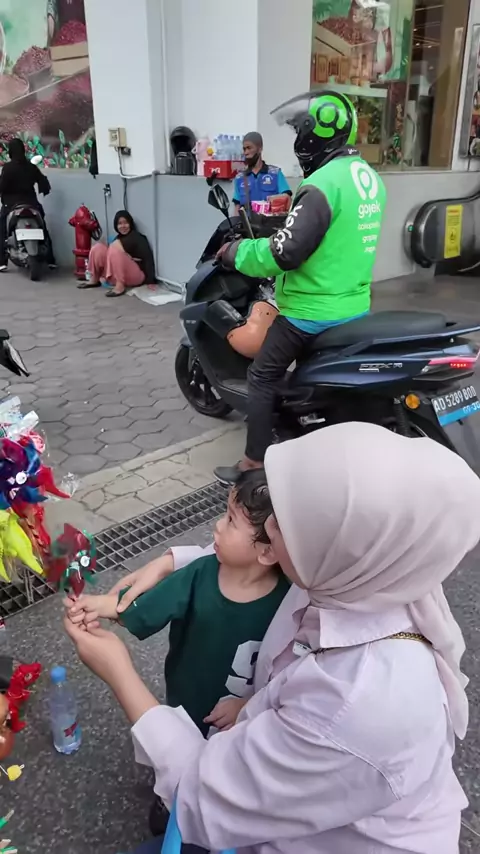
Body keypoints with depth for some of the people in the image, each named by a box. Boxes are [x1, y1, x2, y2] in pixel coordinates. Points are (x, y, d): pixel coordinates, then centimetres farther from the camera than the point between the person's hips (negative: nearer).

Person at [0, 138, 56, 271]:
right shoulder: (31, 167, 3)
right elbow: (44, 183, 4)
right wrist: (45, 189, 25)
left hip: (11, 205, -4)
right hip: (31, 204, 4)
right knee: (43, 230, 15)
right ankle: (51, 261, 13)